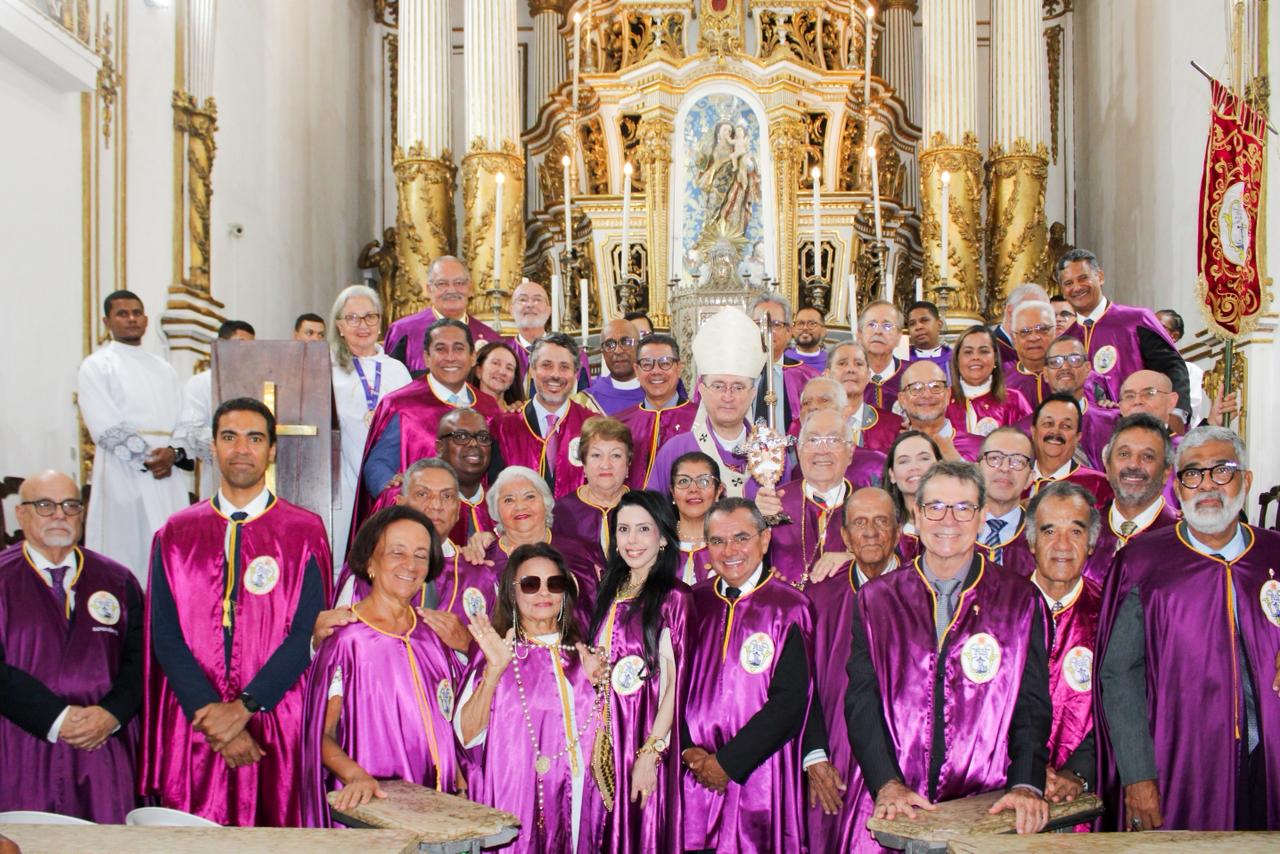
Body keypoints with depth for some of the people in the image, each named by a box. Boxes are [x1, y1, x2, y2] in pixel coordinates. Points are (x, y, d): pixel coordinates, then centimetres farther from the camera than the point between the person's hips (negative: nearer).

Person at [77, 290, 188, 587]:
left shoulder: (164, 370, 21)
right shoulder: (97, 365, 6)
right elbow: (105, 427, -6)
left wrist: (174, 453, -6)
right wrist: (148, 458, -10)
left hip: (168, 477, 4)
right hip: (124, 476, -4)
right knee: (126, 552, -7)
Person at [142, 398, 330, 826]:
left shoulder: (305, 531, 1)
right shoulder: (177, 534, 8)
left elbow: (307, 633, -6)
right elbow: (165, 634, 0)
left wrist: (244, 708, -14)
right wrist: (210, 712, -11)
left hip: (278, 726, -1)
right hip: (193, 726, 2)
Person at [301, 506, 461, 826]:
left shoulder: (432, 635, 8)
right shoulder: (347, 638, -7)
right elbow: (321, 734, -9)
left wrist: (458, 778, 7)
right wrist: (356, 776, -25)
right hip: (373, 804, -4)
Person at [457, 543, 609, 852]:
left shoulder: (581, 655, 10)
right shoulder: (497, 652, -1)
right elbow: (467, 735, -12)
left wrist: (599, 683, -1)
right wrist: (494, 670, -23)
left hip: (576, 803, 4)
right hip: (514, 802, -3)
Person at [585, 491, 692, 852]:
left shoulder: (674, 598, -8)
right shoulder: (609, 592, 11)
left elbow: (674, 684, -12)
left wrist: (651, 753, -16)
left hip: (647, 739, -5)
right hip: (606, 737, 5)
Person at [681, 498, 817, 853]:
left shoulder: (790, 607, -5)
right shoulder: (694, 603, 7)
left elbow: (791, 701, -11)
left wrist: (728, 762, -12)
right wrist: (689, 751, -6)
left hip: (760, 780, -3)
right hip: (695, 780, 3)